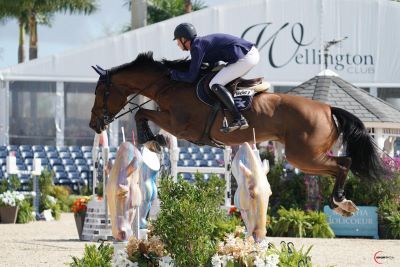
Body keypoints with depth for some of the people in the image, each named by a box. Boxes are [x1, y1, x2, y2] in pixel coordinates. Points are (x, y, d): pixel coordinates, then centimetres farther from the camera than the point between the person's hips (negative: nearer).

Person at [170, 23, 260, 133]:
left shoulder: (197, 47, -11)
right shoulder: (202, 41, 19)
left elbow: (191, 77, -13)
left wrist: (172, 74, 2)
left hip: (245, 58, -10)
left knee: (215, 85, -15)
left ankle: (239, 119, -22)